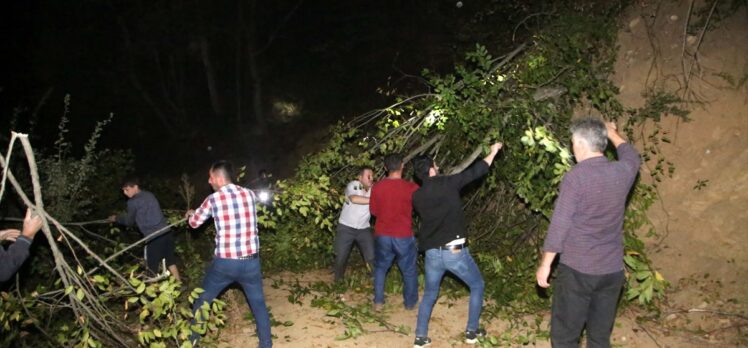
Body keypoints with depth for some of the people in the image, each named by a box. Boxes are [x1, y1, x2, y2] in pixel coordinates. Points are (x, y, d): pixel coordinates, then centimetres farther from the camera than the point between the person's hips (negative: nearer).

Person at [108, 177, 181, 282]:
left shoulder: (133, 202, -5)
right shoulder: (149, 195, 16)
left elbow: (129, 221, 10)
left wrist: (116, 218, 29)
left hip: (154, 236, -7)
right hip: (166, 232, 7)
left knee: (152, 268, 5)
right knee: (170, 261, 19)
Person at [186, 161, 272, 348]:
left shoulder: (213, 200, -7)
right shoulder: (250, 194, 0)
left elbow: (194, 223, 11)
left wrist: (191, 213, 35)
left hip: (224, 263, -1)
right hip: (250, 262, 2)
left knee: (202, 300, 21)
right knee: (259, 305, 17)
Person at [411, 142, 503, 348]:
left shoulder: (417, 196, 4)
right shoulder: (447, 183, -9)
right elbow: (475, 172, 2)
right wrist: (493, 152, 16)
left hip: (432, 253, 4)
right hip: (455, 252, -4)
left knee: (429, 294, 21)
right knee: (477, 286, 18)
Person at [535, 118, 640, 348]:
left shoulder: (575, 177, -15)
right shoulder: (622, 172, 1)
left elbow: (559, 225, -13)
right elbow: (633, 157, 27)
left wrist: (545, 264, -4)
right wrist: (613, 134, 43)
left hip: (577, 270, -5)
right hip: (613, 270, 5)